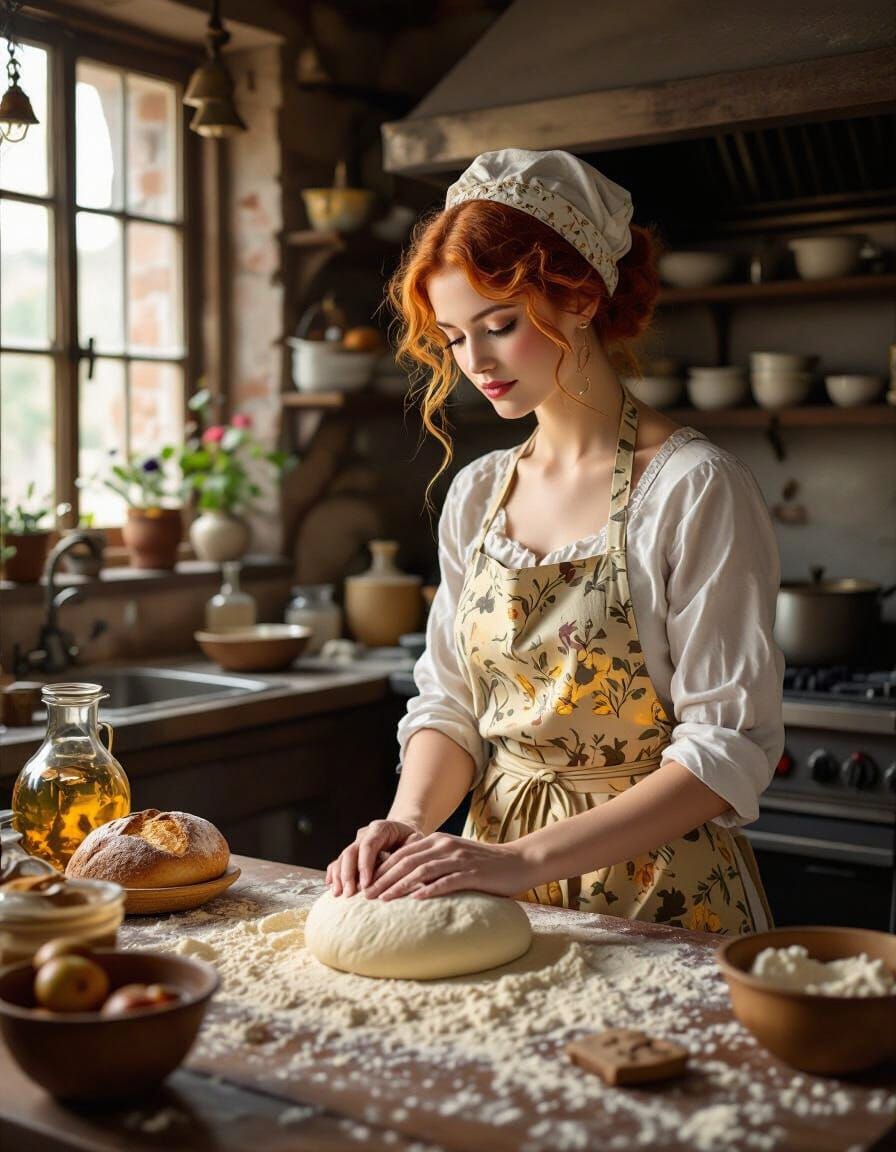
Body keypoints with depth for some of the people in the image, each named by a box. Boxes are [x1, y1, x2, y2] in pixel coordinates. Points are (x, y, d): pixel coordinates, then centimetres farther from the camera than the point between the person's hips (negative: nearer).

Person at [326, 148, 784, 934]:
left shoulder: (694, 489, -11)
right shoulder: (476, 495, 7)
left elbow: (728, 749, -15)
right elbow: (449, 702, 11)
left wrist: (525, 858, -21)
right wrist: (412, 819, -9)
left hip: (658, 891, -4)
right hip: (496, 883, 4)